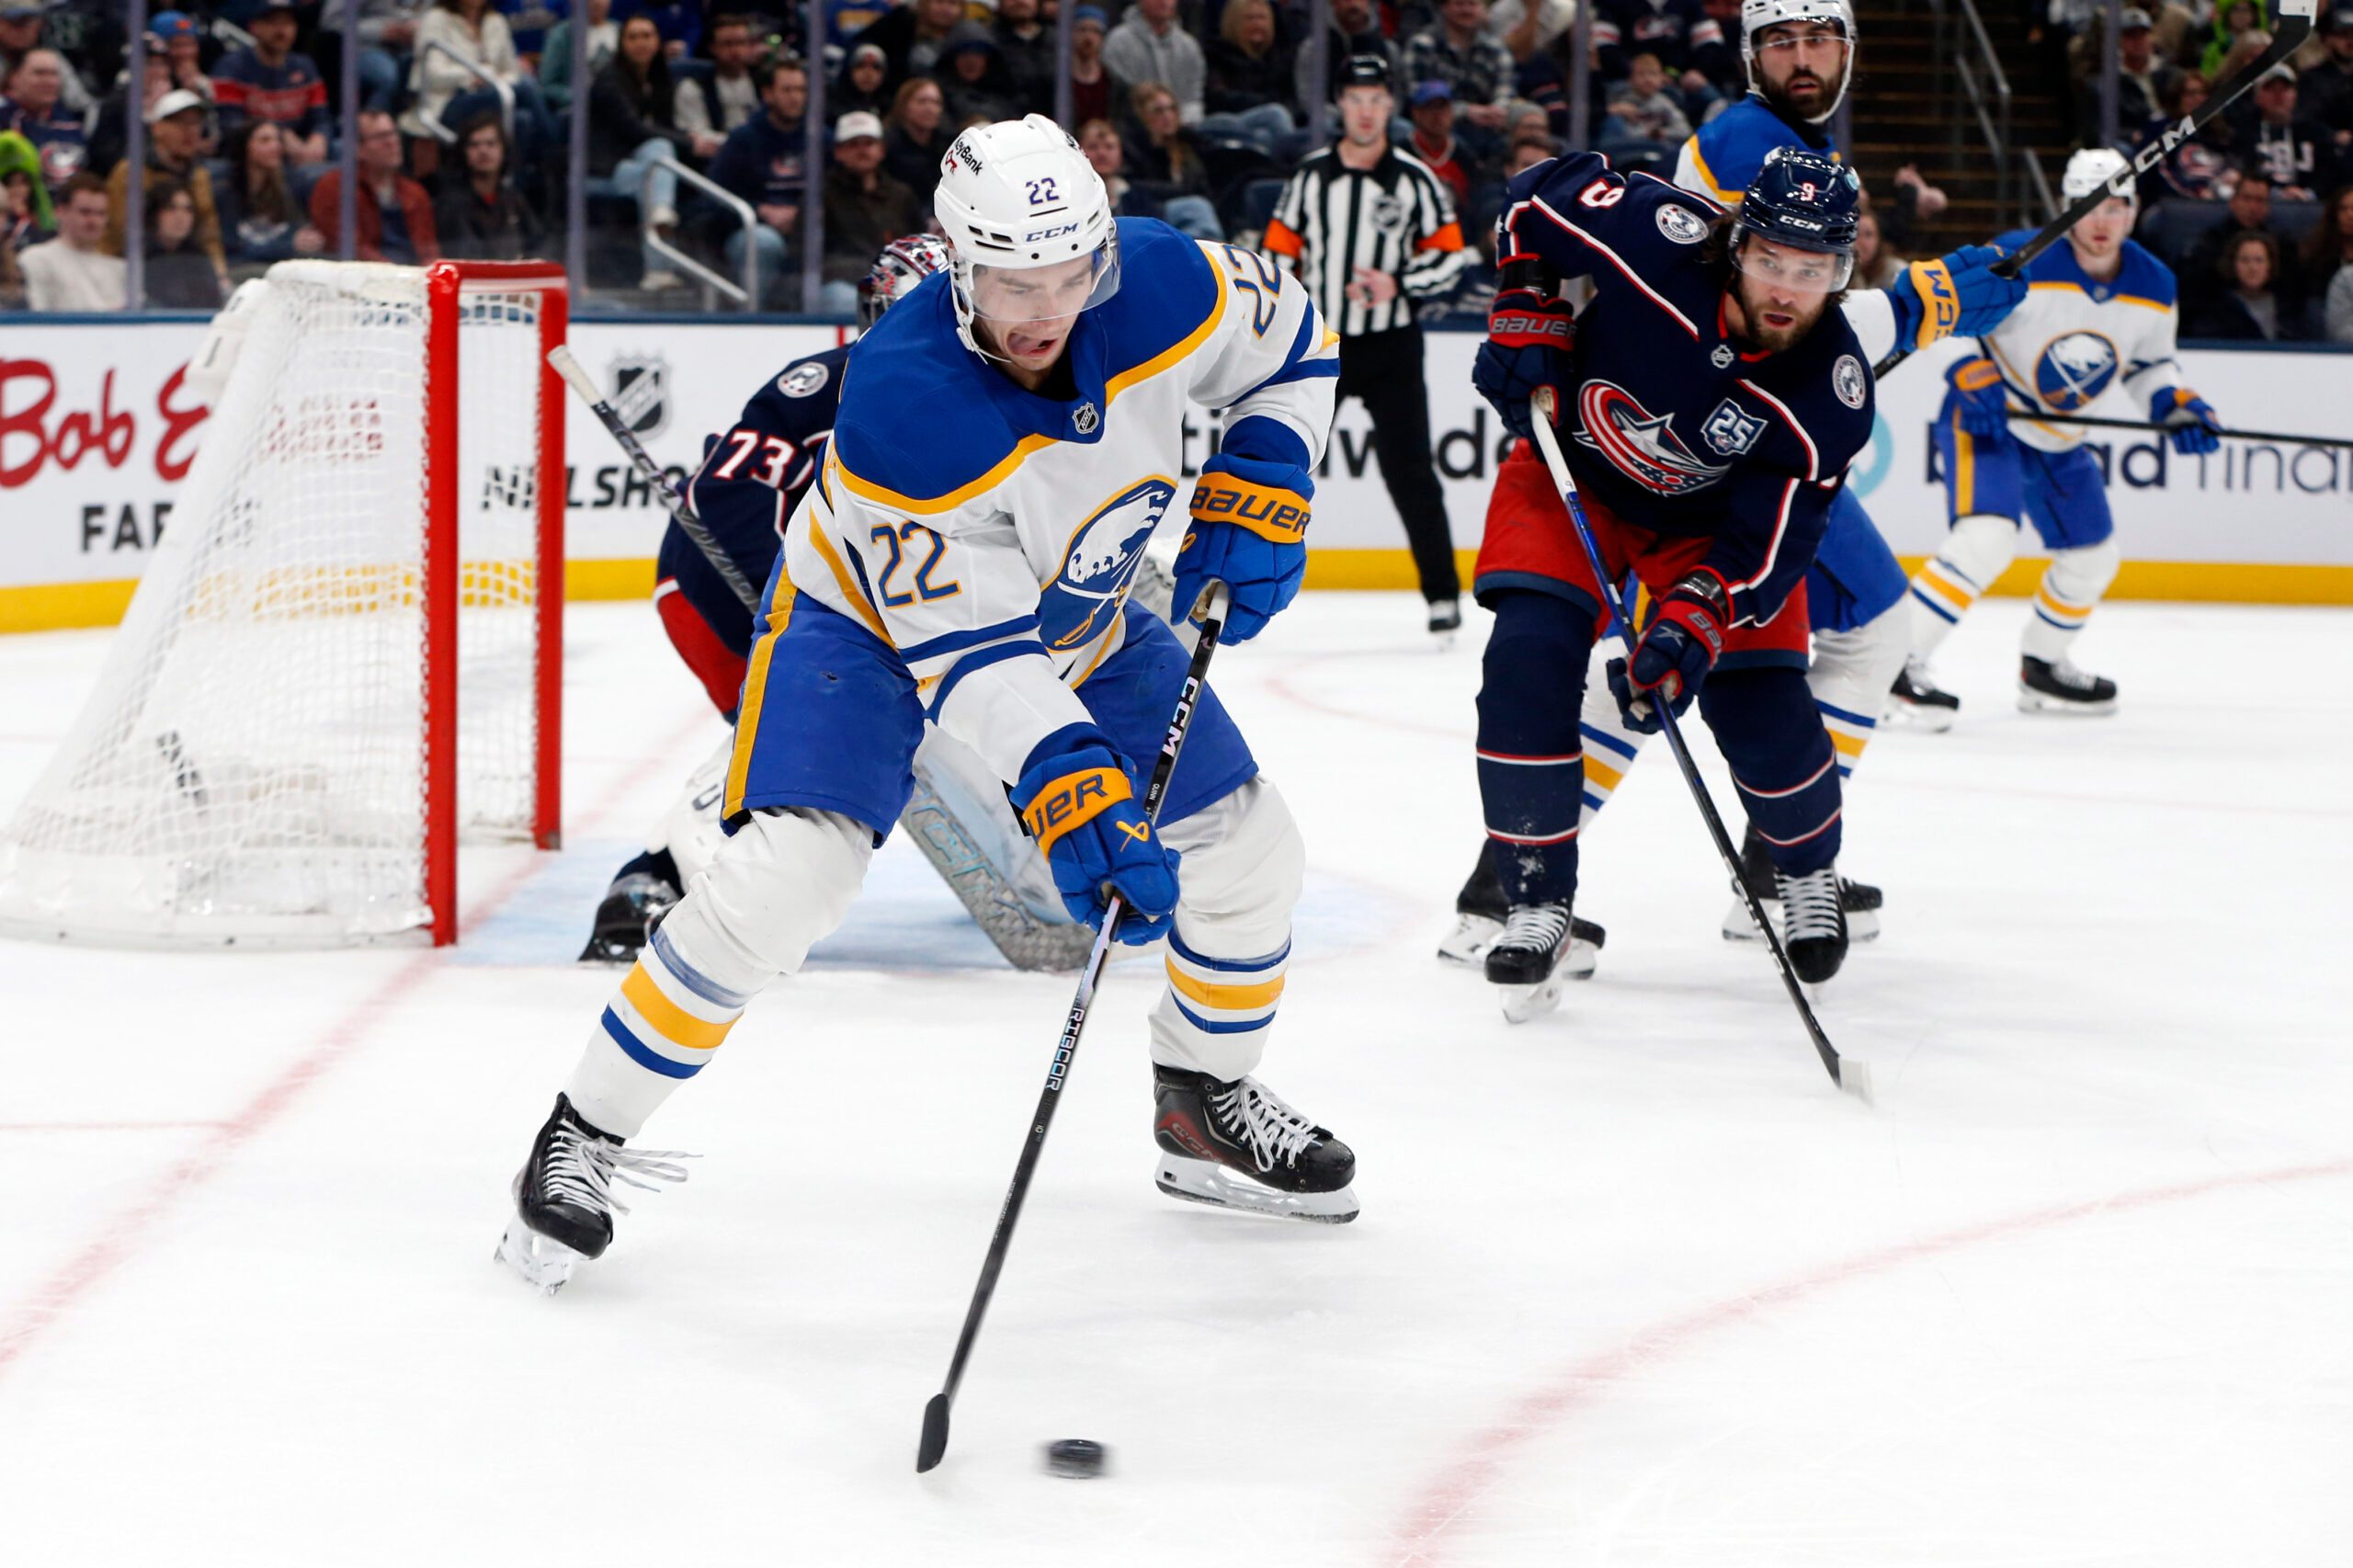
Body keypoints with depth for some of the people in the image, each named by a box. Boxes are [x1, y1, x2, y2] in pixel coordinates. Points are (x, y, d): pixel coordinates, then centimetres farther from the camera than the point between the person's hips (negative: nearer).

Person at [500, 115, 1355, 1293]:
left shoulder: (1161, 287, -25)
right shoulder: (902, 405, -38)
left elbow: (1288, 345, -1)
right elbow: (967, 653, -37)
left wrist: (1257, 493, -15)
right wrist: (1070, 796, -47)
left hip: (1080, 615, 6)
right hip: (870, 617, -6)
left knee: (1244, 845, 4)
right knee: (788, 873, -25)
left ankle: (1208, 1105, 30)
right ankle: (586, 1133, -10)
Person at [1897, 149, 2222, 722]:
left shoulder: (2153, 287, -3)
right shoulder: (2020, 263, -22)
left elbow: (2148, 364, 12)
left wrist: (2176, 406, -6)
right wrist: (1975, 380, -26)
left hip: (2058, 440, 8)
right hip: (1985, 421, -7)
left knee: (2094, 559, 14)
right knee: (1986, 538, -28)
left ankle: (2042, 669, 36)